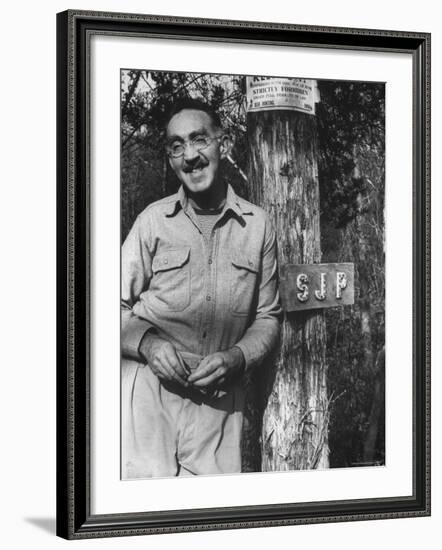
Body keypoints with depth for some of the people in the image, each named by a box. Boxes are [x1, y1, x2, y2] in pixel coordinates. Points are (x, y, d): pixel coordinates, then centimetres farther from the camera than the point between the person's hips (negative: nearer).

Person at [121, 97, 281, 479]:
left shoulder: (257, 225, 8)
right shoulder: (153, 221, 4)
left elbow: (268, 317, 12)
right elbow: (118, 308, 6)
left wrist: (236, 357, -6)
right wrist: (146, 343, -13)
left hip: (220, 398, 2)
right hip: (149, 387, -1)